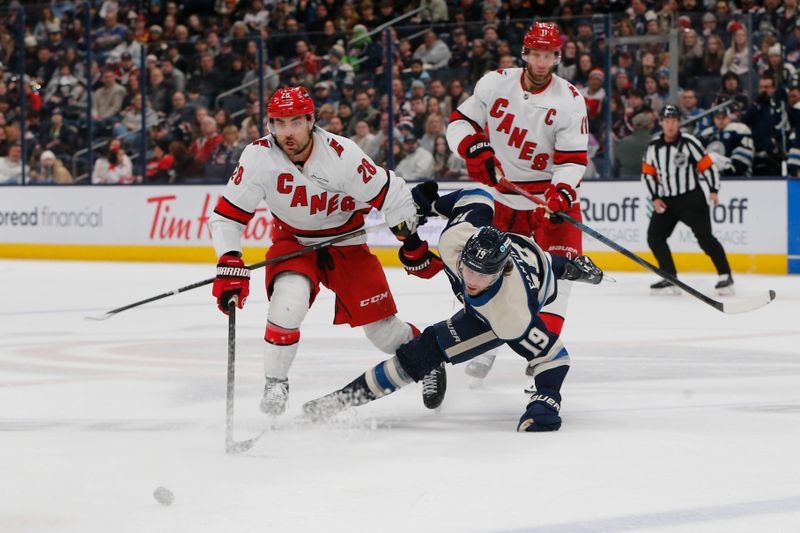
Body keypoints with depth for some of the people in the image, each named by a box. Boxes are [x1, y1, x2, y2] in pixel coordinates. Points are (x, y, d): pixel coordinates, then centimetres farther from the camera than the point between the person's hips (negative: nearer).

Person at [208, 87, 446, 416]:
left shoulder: (341, 154, -27)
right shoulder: (258, 157, -21)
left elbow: (389, 194, -15)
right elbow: (227, 216, -16)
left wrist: (413, 243, -9)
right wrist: (229, 266, -26)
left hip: (346, 241, -1)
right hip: (292, 242, 1)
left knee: (381, 326, 1)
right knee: (289, 301, -29)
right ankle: (275, 383, -10)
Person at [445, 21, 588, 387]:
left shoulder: (570, 100, -11)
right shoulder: (495, 84, -5)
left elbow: (574, 159, -13)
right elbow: (460, 121, 2)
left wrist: (562, 192, -30)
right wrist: (474, 149, -18)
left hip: (550, 193, -2)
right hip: (502, 192, 2)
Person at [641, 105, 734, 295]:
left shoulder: (689, 142, -9)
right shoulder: (653, 146, 4)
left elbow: (707, 165, -6)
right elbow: (648, 173, 11)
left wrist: (714, 190, -12)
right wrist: (655, 198, 3)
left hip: (692, 198, -5)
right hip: (666, 201, 5)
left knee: (704, 237, -14)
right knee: (654, 237, -1)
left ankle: (725, 276, -8)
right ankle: (670, 279, 7)